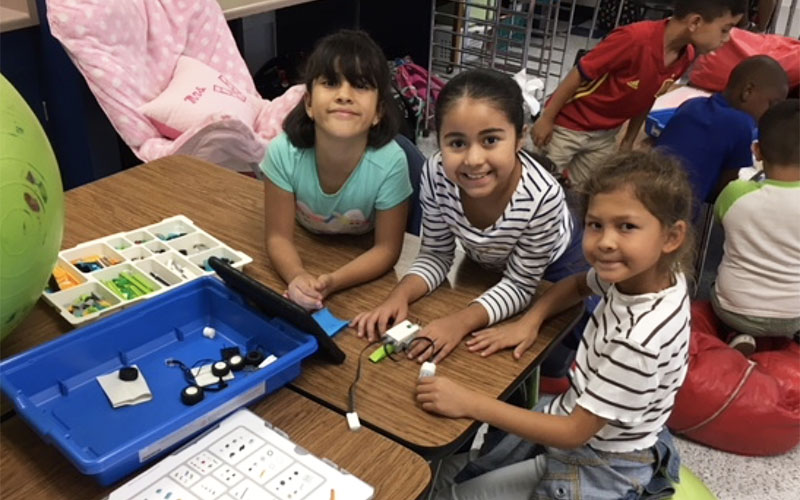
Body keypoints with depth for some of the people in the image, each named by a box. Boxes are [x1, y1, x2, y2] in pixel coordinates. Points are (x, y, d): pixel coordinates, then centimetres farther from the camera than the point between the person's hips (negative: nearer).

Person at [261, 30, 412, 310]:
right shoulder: (283, 152, -28)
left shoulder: (390, 163, -32)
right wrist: (298, 277, -41)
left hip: (362, 271, -1)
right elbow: (279, 237, -19)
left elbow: (387, 248, -21)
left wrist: (331, 282, -37)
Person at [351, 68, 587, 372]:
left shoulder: (543, 196, -43)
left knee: (550, 361, 9)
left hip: (552, 265, -2)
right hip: (486, 262, 3)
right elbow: (435, 256, -18)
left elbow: (519, 285, -28)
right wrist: (399, 297, -36)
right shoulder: (435, 175, -35)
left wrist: (460, 321, -41)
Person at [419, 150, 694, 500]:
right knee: (446, 471, 14)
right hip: (577, 416, 7)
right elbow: (578, 284, 11)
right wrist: (528, 322, -7)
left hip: (597, 470, -7)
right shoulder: (637, 272, -14)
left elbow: (574, 433, -27)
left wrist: (470, 403, -26)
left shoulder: (641, 338, -36)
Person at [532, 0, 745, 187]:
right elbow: (579, 75, -22)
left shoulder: (686, 56, -8)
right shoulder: (635, 38, -30)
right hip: (567, 125, -6)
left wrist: (629, 141, 12)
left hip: (605, 135, 7)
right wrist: (546, 118, -17)